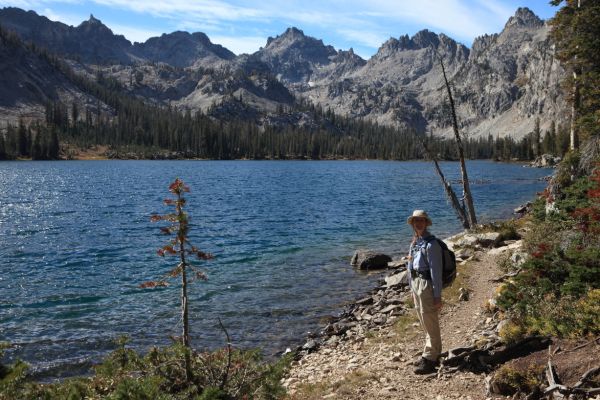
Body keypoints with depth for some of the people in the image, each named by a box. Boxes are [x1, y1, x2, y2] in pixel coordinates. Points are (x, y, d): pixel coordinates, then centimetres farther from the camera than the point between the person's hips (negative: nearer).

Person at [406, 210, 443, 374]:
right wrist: (412, 289, 17)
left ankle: (429, 360, 6)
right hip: (416, 283, 9)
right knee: (425, 322, 17)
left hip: (427, 284, -9)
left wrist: (437, 296, -17)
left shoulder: (431, 244, -15)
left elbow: (436, 271, -16)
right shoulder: (414, 242, 11)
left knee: (430, 324, -1)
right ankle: (433, 355, 30)